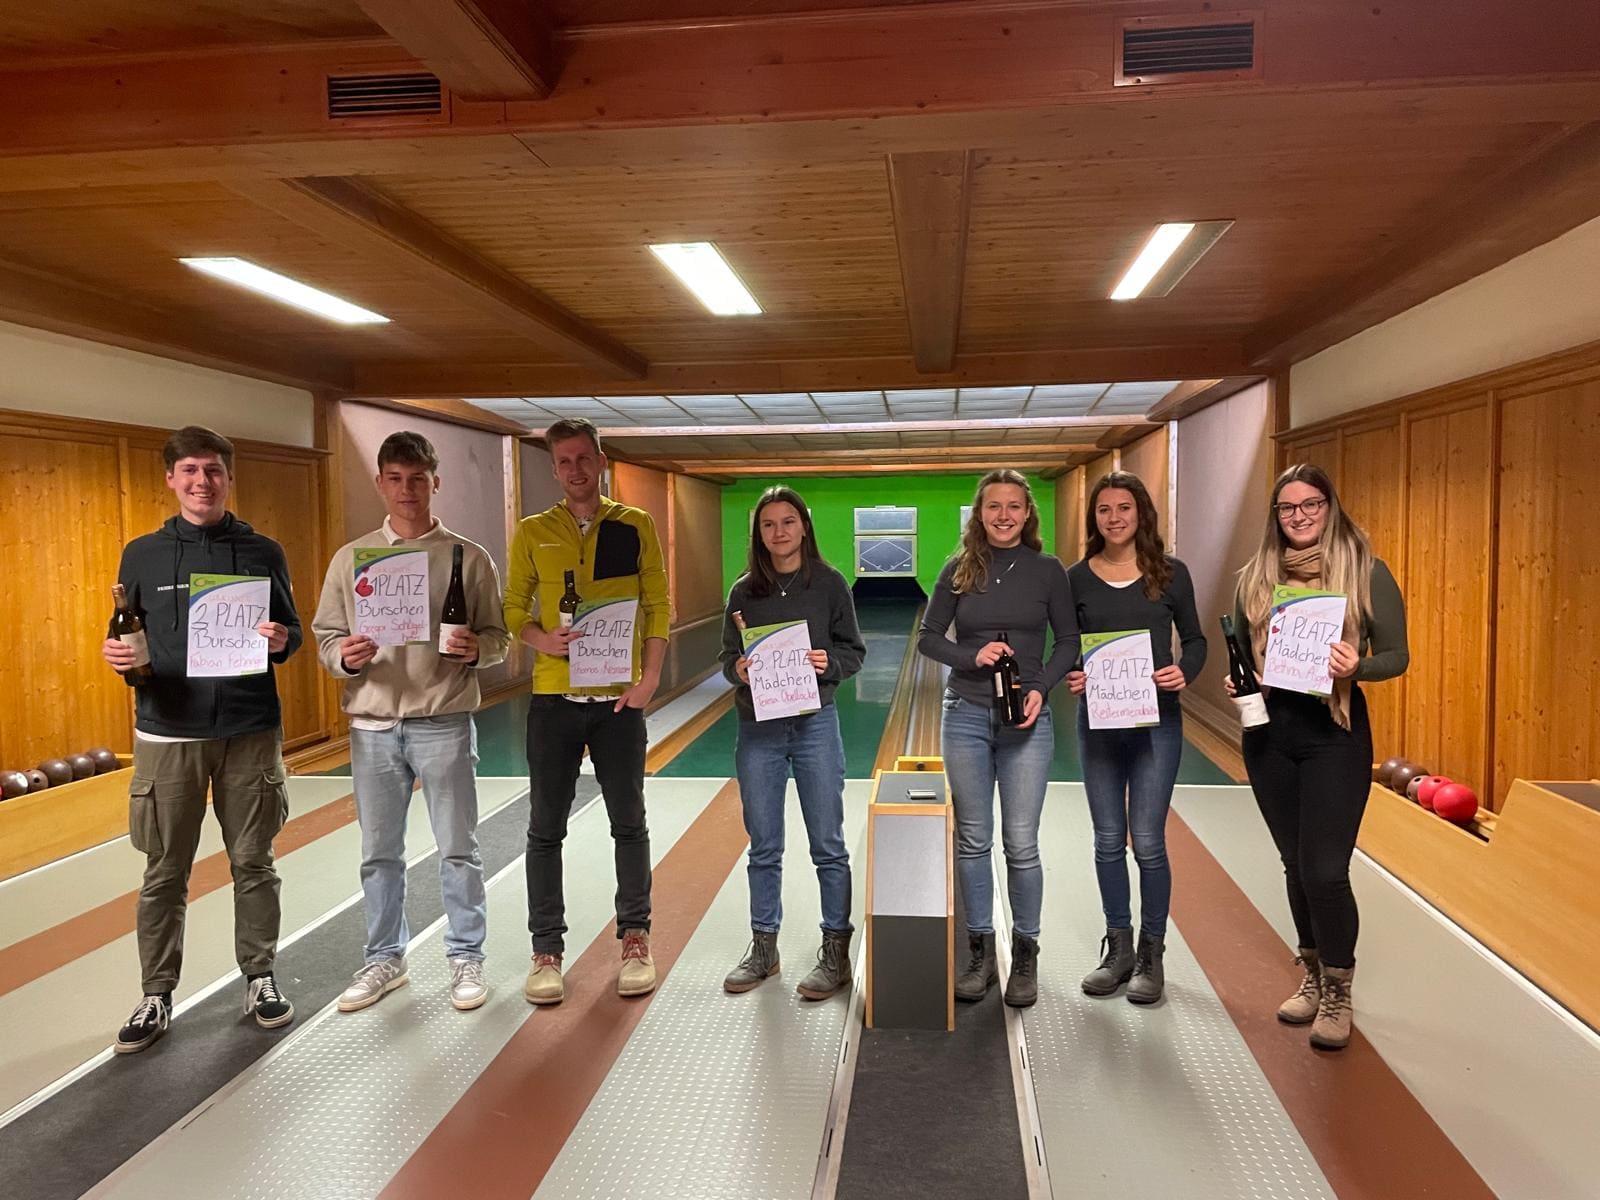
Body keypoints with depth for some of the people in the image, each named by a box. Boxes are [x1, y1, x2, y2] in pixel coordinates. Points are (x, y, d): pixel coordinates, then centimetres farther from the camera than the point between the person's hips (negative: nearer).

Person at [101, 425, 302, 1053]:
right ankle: (157, 997, 21)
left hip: (250, 731, 0)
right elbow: (126, 641, 10)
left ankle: (259, 978, 24)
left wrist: (281, 641, -15)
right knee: (164, 873, 7)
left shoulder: (263, 552, 4)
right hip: (167, 734, 0)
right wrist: (120, 656, -12)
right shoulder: (142, 555, 6)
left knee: (253, 863, 9)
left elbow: (292, 635, 8)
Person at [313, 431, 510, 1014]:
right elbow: (325, 635, 7)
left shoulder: (469, 558, -1)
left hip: (444, 722, -2)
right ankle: (384, 958, 30)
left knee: (458, 849, 6)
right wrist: (344, 656, -14)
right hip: (373, 724, 2)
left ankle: (465, 957, 23)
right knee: (379, 853, 13)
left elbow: (498, 638, 2)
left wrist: (475, 648, -20)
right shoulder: (350, 558, 6)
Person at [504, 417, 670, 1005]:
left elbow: (658, 607, 3)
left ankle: (635, 940, 23)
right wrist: (543, 639, -14)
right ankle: (546, 951, 18)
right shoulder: (533, 532, 4)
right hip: (554, 697, 1)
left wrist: (650, 678, -6)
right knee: (546, 828, 6)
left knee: (629, 822, 8)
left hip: (619, 697, 0)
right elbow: (512, 608, 6)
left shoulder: (636, 526, 2)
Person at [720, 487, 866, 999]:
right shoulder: (744, 591, 4)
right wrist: (738, 670, -15)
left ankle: (836, 952, 18)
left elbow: (854, 650, 2)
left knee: (828, 845, 5)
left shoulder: (829, 583, -1)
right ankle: (763, 947, 26)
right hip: (758, 729, 2)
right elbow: (728, 656, 7)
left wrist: (829, 664, -18)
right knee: (764, 847, 12)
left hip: (814, 725, -2)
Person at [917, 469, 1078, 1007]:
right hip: (966, 716, 1)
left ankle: (1025, 957, 19)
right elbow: (928, 637, 6)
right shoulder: (959, 570, 3)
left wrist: (1041, 688, -11)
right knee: (973, 841, 8)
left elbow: (1069, 640, 4)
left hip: (1026, 720, -1)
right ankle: (980, 953, 22)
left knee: (1021, 845, 1)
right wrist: (973, 656, -12)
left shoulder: (1047, 570, 1)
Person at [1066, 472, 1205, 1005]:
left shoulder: (1170, 573, 0)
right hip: (1097, 720, 2)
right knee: (1108, 840, 10)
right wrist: (1070, 675, -13)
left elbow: (1194, 639, 6)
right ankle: (1118, 948, 25)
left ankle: (1151, 954, 18)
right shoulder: (1078, 576, 3)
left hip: (1156, 720, -2)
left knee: (1147, 841, 0)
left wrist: (1184, 672, -14)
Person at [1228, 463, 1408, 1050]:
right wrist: (1235, 682, -7)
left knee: (1324, 870, -6)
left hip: (1336, 733, -4)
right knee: (1296, 865, 14)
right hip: (1268, 733, 4)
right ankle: (1312, 976, 33)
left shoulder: (1366, 571, -4)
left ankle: (1337, 995, 17)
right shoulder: (1255, 576, 6)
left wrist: (1357, 667, -23)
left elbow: (1397, 655, -3)